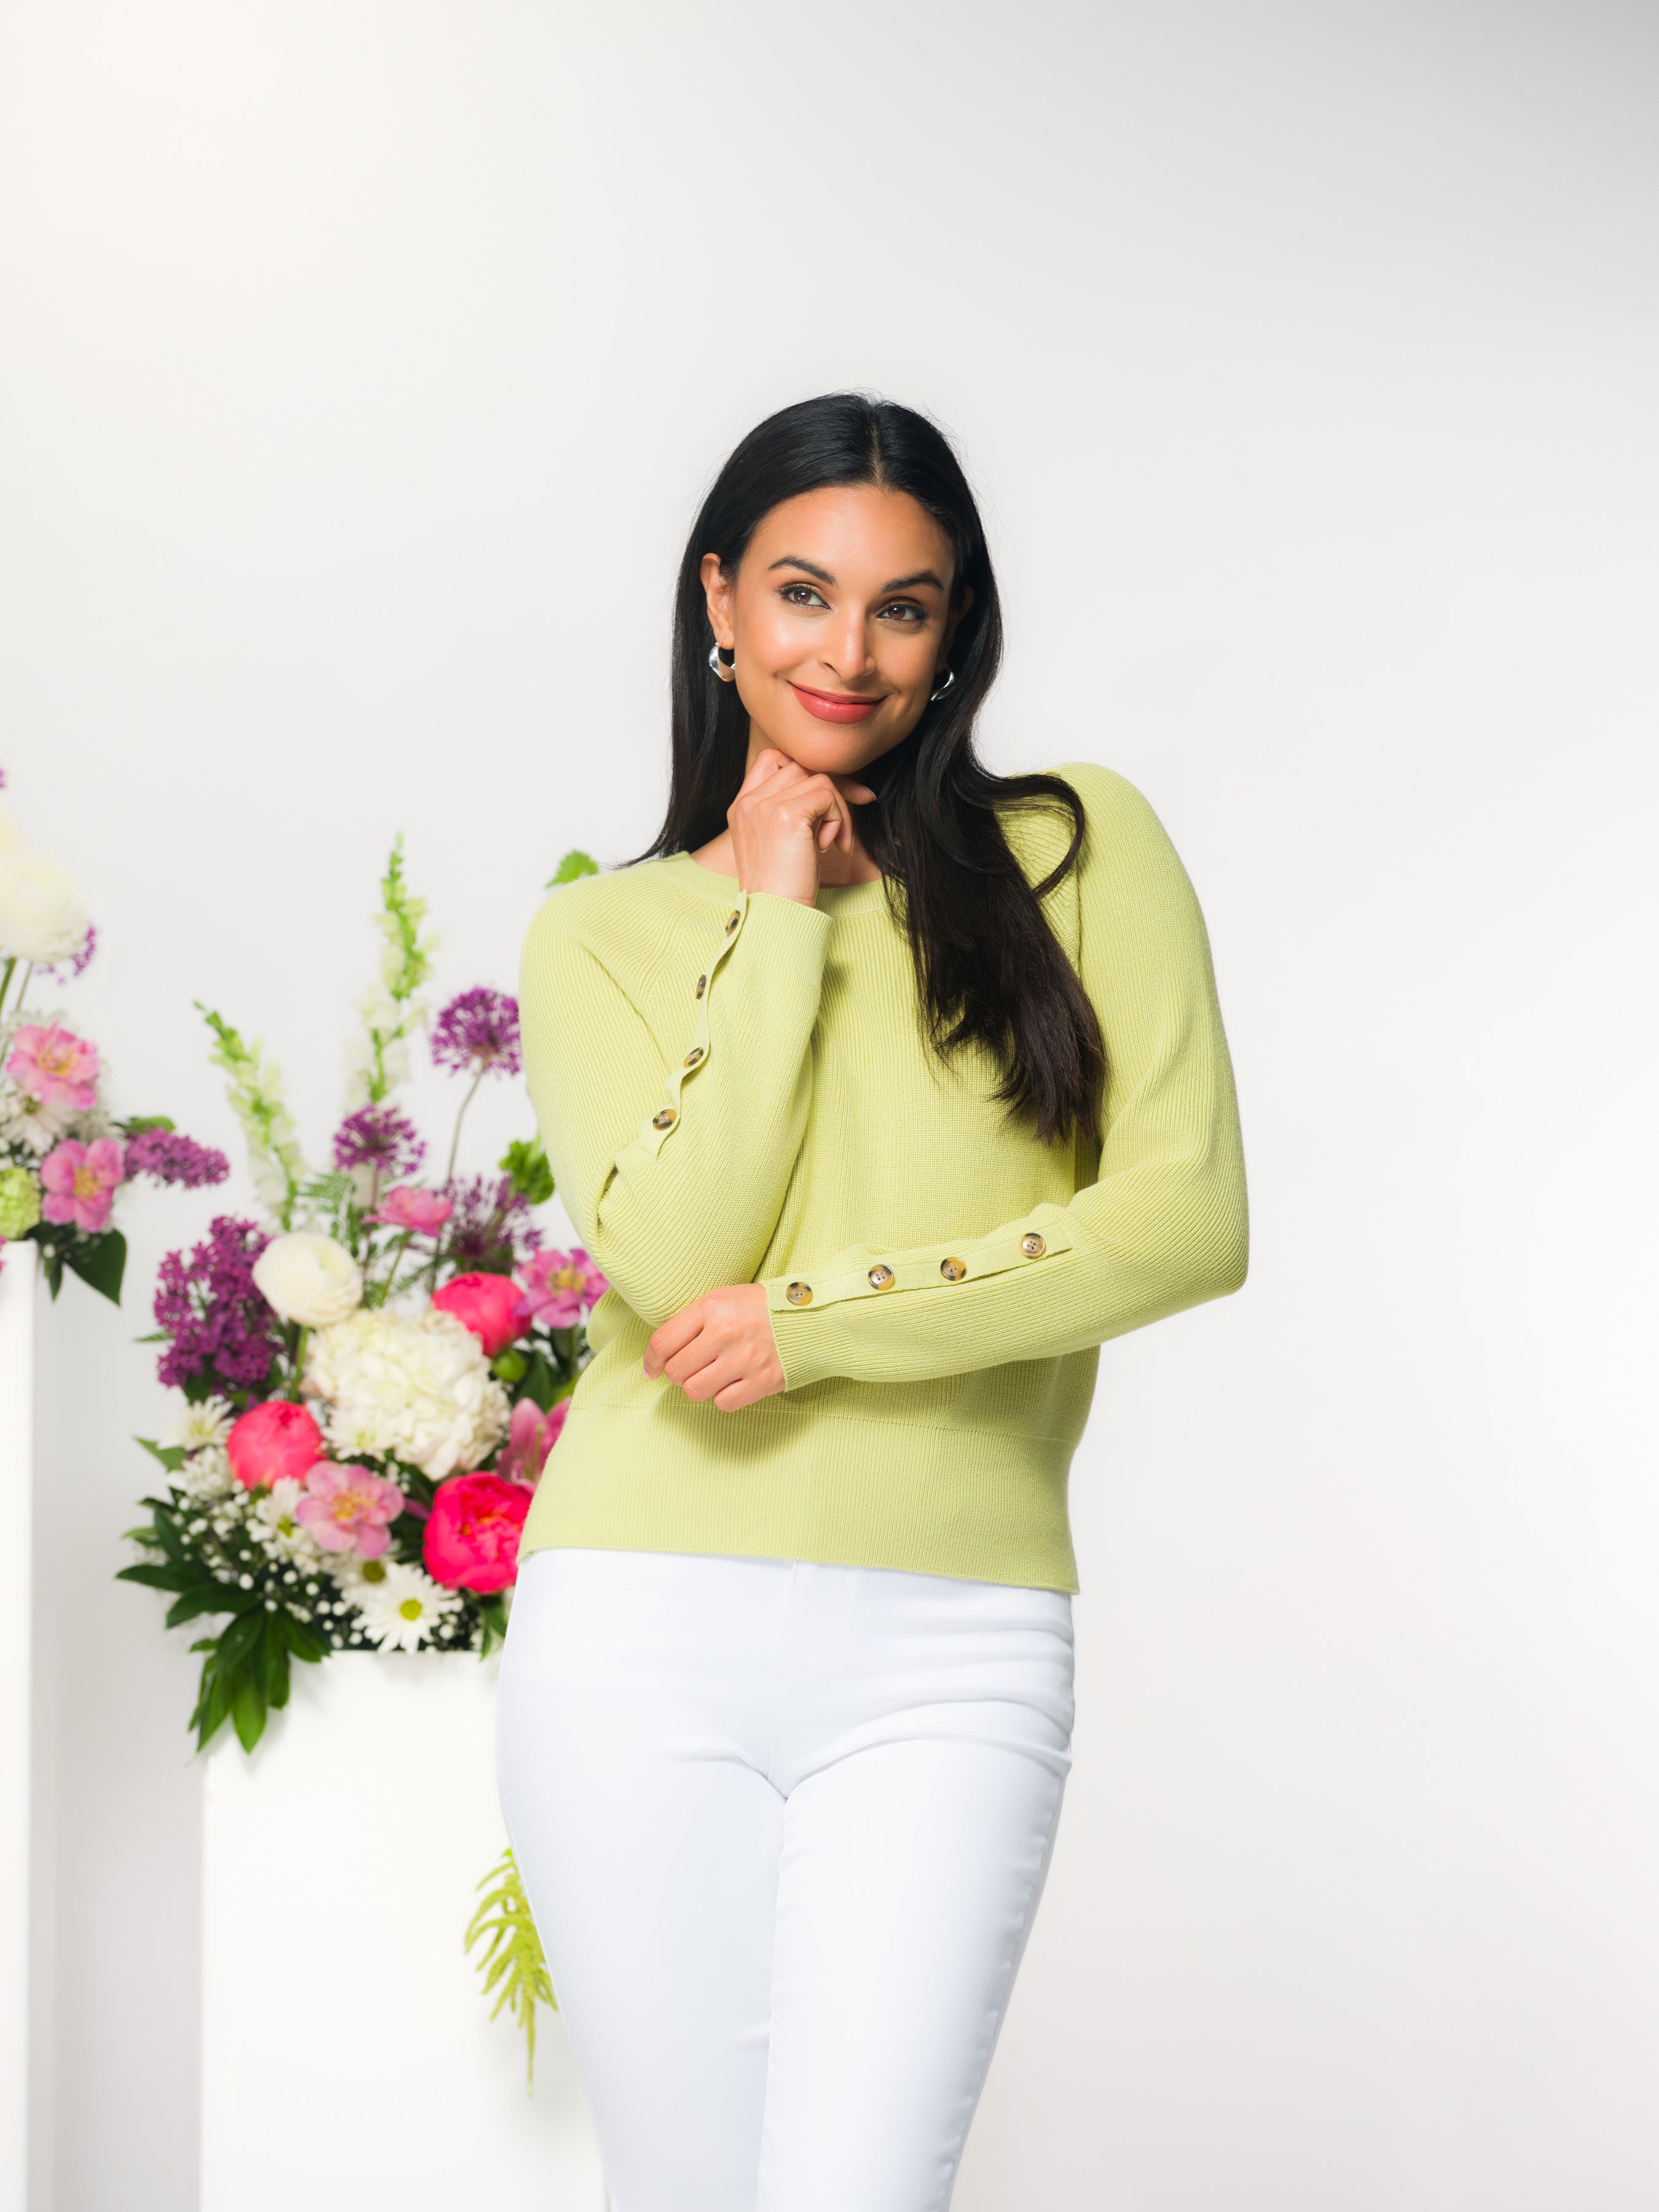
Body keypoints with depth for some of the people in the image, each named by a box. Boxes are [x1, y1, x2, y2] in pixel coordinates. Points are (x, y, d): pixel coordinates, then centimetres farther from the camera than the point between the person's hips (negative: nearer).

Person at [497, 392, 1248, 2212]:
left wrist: (816, 1321, -8)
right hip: (647, 1638, 1)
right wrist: (778, 921, -2)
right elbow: (672, 1261, -5)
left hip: (949, 1653, -1)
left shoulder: (1081, 851, 8)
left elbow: (1187, 1219, -3)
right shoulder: (600, 935, 10)